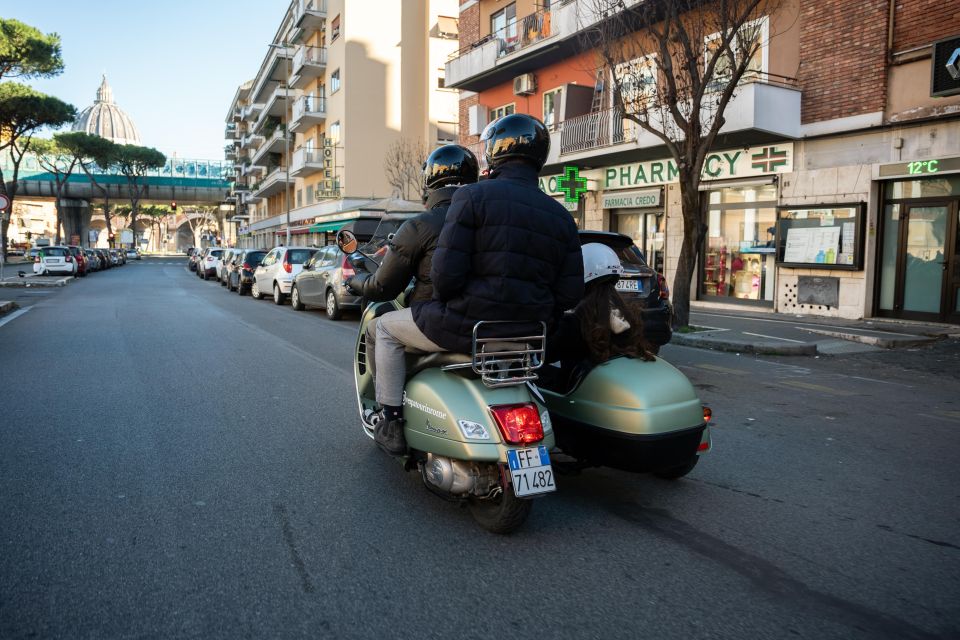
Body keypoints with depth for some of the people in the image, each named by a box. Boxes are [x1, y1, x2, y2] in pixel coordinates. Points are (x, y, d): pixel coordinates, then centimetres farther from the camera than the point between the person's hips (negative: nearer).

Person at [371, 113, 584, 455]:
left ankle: (392, 424, 20)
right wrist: (538, 324, 17)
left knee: (387, 326, 20)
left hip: (467, 323, -6)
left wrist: (444, 302, 5)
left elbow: (446, 271, -16)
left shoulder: (473, 196, -10)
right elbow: (570, 292, 4)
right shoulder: (560, 216, 7)